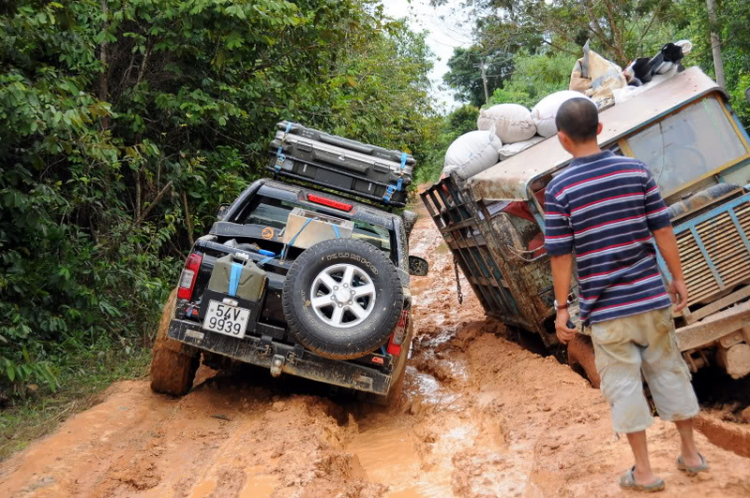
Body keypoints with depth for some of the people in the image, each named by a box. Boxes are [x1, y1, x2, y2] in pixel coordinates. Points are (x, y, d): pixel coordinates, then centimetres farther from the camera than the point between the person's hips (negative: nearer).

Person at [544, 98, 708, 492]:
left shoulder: (559, 189, -11)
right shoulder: (636, 170, -2)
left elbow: (561, 255, -10)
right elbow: (662, 230, 1)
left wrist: (562, 307, -1)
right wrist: (678, 277, 12)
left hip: (605, 307, -3)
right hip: (651, 296, 3)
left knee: (623, 383, 8)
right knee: (669, 371, 18)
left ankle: (644, 472, 16)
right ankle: (690, 454, 31)